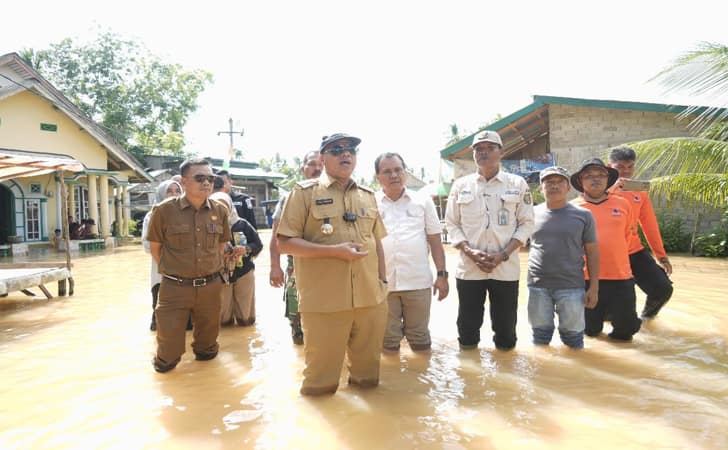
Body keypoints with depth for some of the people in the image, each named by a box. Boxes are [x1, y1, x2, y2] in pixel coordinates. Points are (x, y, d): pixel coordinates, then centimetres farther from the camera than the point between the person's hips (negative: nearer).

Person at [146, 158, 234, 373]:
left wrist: (212, 267, 12)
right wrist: (171, 271, 5)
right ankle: (165, 361, 37)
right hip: (175, 288, -2)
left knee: (208, 335, 18)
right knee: (169, 345, 7)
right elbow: (155, 248, 2)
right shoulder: (164, 210, -10)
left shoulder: (220, 211, 0)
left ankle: (204, 352, 47)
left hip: (211, 286, 3)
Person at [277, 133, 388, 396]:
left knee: (368, 376, 17)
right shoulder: (305, 192, -3)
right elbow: (285, 243, -9)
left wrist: (383, 280, 12)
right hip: (324, 300, -5)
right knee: (321, 380, 8)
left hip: (370, 297, 5)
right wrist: (334, 251, -18)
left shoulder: (368, 196, 14)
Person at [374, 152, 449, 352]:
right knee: (387, 340, 12)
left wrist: (442, 274, 2)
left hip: (418, 281, 1)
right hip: (381, 282, 0)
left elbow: (435, 240, 7)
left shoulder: (423, 201, 6)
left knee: (420, 338, 11)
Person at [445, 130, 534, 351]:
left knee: (505, 326, 8)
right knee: (467, 326, 9)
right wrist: (470, 253, -11)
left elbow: (526, 223, 1)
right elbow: (452, 224, 5)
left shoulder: (518, 184, 3)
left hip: (506, 268, -1)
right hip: (469, 268, 1)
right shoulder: (460, 185, 6)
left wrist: (503, 255, -11)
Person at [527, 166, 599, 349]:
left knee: (573, 337, 8)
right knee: (540, 335, 12)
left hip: (571, 286, -1)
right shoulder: (532, 213, 4)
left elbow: (592, 252, 2)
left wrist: (594, 287, -1)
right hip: (538, 285, 2)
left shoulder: (583, 215, 0)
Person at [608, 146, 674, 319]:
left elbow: (650, 224, 13)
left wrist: (661, 255, 15)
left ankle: (647, 313, 30)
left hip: (634, 251, 4)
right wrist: (613, 189, -33)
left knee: (663, 289, -4)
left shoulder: (640, 191, 8)